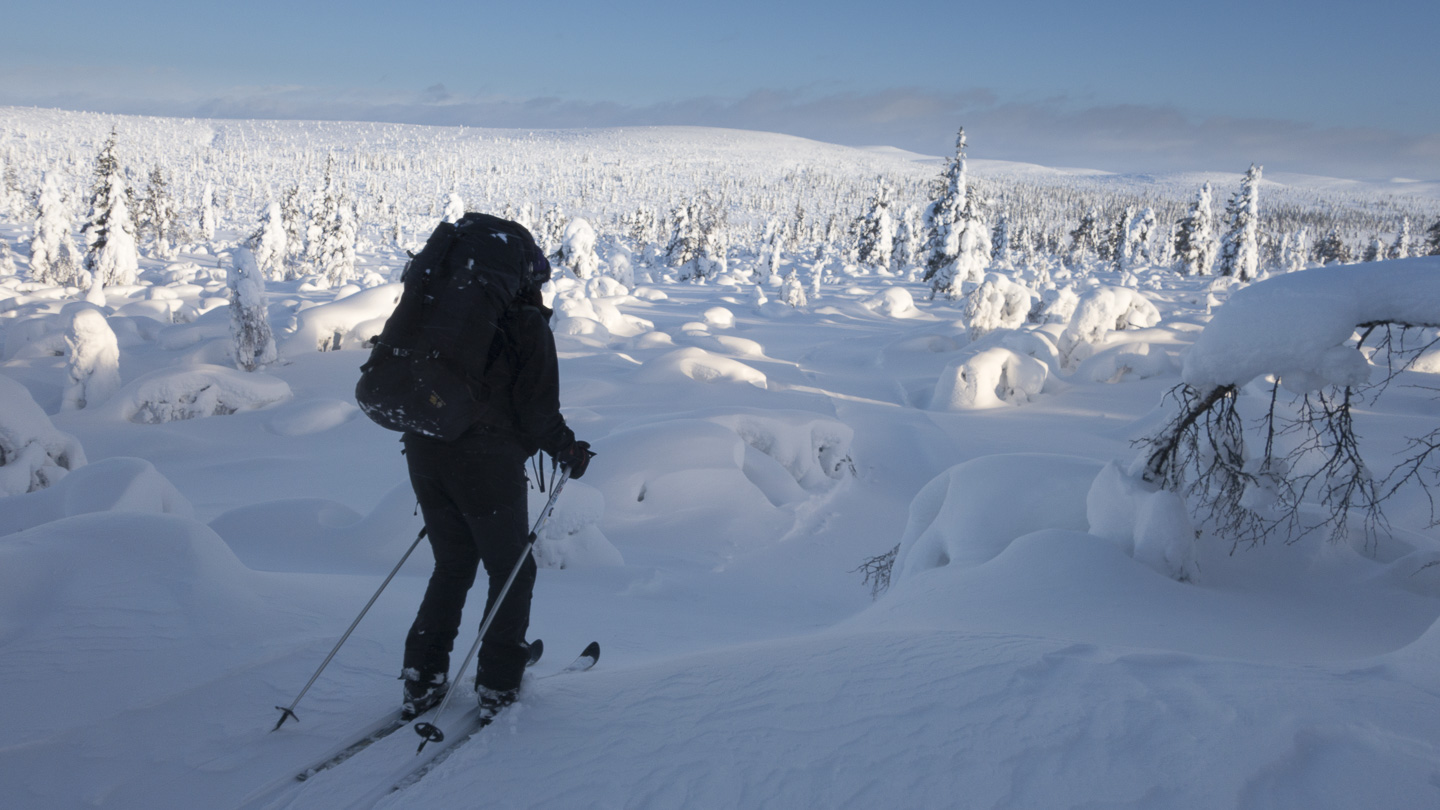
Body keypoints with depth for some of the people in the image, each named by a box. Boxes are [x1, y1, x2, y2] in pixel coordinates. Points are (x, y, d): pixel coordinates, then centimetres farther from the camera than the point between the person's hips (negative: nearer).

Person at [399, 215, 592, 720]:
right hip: (487, 465, -6)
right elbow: (538, 411, -13)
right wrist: (569, 452, 4)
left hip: (425, 455, 6)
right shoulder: (527, 323, -10)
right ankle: (497, 685, 17)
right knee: (511, 572, 13)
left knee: (452, 567, 21)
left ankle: (422, 681, 21)